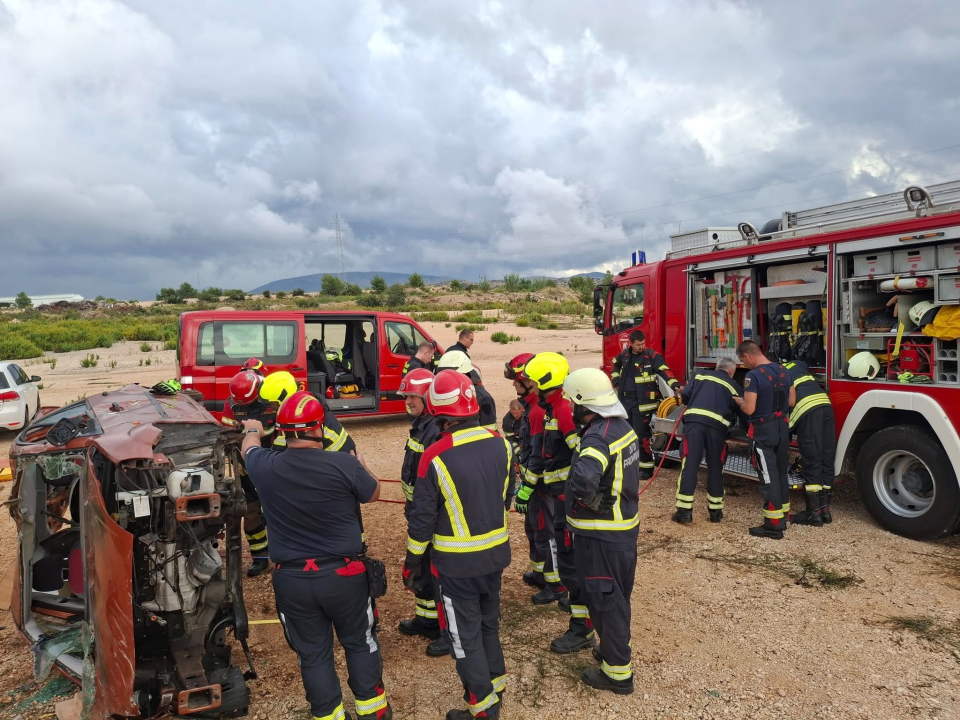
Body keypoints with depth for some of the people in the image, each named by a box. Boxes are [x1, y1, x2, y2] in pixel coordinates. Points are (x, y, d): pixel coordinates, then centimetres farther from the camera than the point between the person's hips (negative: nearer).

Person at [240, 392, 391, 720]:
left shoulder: (266, 467, -12)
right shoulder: (344, 465, -21)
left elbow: (249, 449, 15)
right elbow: (373, 493, 1)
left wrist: (252, 430, 38)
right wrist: (359, 464, 20)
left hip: (291, 579, 2)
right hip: (343, 574, -1)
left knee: (312, 653, 18)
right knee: (359, 642, 20)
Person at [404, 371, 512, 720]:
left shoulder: (435, 456, -24)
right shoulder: (499, 444, -8)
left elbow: (423, 518, -16)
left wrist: (413, 561, -1)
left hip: (457, 561, -5)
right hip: (495, 552, 6)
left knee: (465, 634, 12)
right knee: (489, 622, 26)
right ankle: (495, 682, 43)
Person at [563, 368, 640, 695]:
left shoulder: (598, 436, -26)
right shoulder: (623, 426, 2)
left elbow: (584, 477, -44)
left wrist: (590, 501, -26)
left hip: (601, 535, -9)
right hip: (626, 526, 9)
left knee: (604, 600, 6)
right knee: (617, 596, 24)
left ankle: (618, 672, 19)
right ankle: (616, 647, 42)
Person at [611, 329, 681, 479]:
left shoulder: (652, 355, -11)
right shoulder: (624, 354, 6)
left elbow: (664, 371, -24)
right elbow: (616, 365, 27)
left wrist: (675, 385, -39)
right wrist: (616, 381, 15)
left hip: (642, 403, -6)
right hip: (625, 401, 6)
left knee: (641, 434, -4)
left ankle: (646, 467, 7)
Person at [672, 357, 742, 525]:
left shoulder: (701, 374, 21)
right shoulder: (733, 386, 23)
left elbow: (685, 395, 12)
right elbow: (735, 414, 21)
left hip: (694, 421, -1)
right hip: (717, 425, 1)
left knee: (689, 465, 0)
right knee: (715, 468, 14)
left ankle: (684, 511, -1)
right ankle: (715, 511, 21)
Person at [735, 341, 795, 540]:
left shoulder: (753, 376, -19)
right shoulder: (783, 371, 5)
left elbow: (749, 409, -21)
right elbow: (792, 401, 12)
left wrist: (740, 401, -1)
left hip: (763, 431, -8)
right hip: (783, 428, 8)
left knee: (769, 477, -2)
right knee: (781, 474, 17)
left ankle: (773, 525, 3)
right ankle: (783, 517, 28)